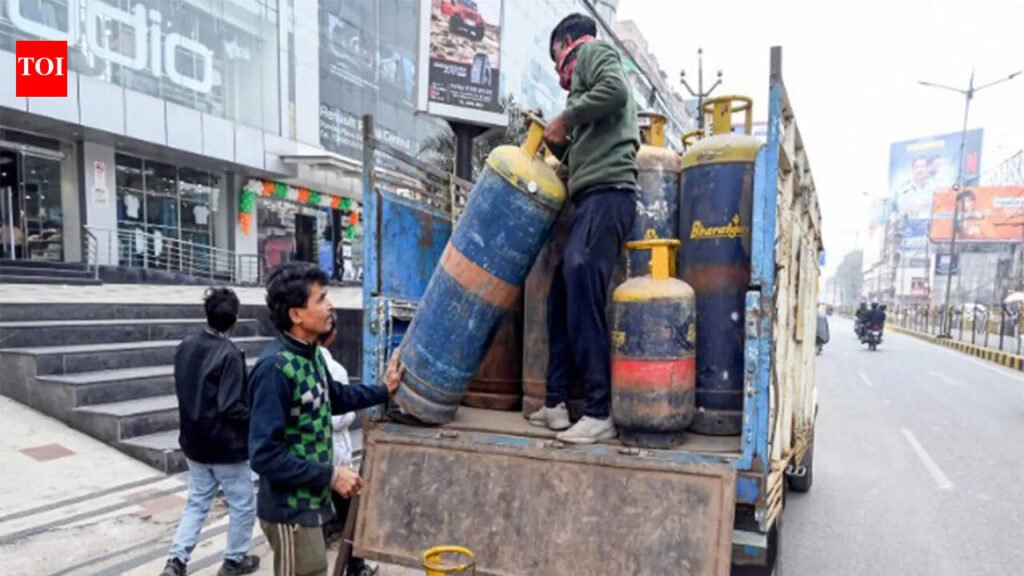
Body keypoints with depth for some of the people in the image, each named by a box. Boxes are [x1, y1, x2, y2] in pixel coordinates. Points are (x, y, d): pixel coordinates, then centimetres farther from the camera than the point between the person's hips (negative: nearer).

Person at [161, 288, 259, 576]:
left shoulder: (185, 347, 0)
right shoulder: (230, 354, -24)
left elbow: (183, 392, 11)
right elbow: (231, 407, -25)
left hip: (194, 442, 7)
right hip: (226, 445, -7)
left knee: (197, 502, 20)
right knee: (242, 504, 12)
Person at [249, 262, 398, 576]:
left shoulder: (312, 355, 1)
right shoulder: (275, 367, -27)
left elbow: (335, 398, 20)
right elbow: (265, 454, -27)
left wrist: (383, 390, 16)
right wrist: (330, 476, -23)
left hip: (310, 502, 9)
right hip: (290, 509, -9)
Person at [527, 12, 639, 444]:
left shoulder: (593, 50, 8)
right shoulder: (584, 74, 33)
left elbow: (616, 91, -15)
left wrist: (564, 119, -6)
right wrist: (559, 142, 16)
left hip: (607, 193, -10)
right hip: (593, 198, 10)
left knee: (583, 298, -16)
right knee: (562, 296, 7)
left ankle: (600, 413, -12)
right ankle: (556, 403, 11)